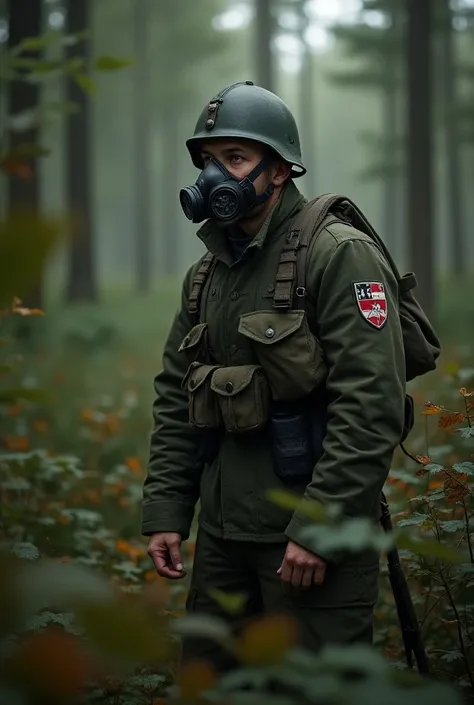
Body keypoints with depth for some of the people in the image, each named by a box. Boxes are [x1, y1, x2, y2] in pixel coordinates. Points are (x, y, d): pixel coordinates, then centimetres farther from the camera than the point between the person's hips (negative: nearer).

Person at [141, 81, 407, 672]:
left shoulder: (339, 256, -11)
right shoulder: (206, 273, 14)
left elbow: (372, 406, -18)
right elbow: (175, 400, 17)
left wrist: (319, 528, -21)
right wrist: (164, 512, 8)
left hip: (314, 531, -7)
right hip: (223, 529, 8)